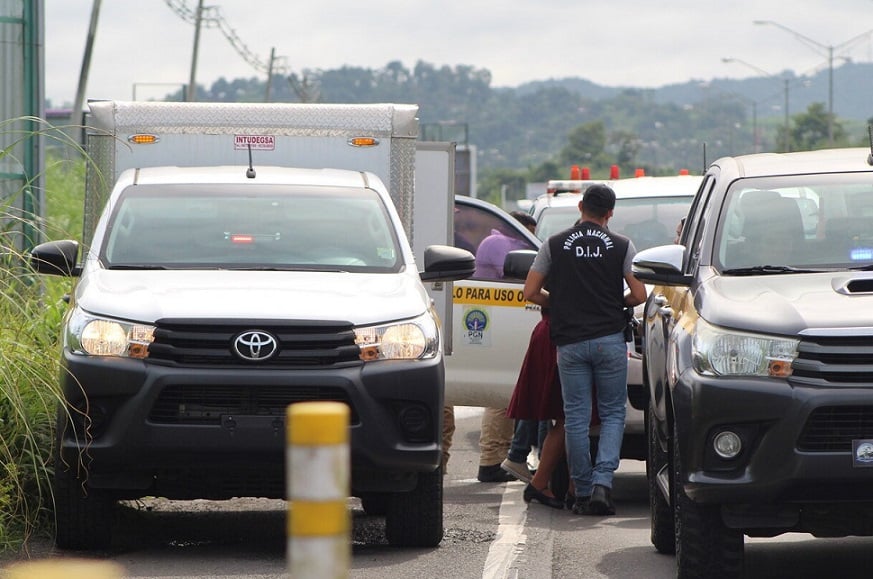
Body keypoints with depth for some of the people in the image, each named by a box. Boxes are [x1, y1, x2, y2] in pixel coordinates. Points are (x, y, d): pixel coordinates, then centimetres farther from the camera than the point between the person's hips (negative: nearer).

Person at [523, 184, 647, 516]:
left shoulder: (554, 245, 4)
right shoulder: (622, 246, 2)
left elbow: (530, 293, 4)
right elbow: (639, 295, -2)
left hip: (570, 342, 1)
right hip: (609, 340, -1)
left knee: (576, 417, 6)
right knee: (613, 413, 7)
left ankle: (582, 491, 7)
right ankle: (603, 480, -10)